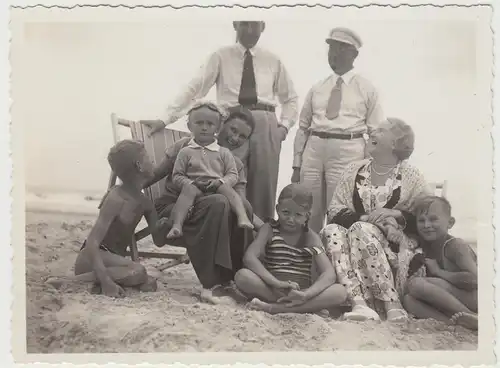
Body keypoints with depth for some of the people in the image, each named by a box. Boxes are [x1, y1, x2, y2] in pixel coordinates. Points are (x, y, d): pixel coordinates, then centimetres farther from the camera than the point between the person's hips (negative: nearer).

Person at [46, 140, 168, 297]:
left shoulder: (145, 203, 6)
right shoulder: (116, 198, -19)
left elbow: (159, 241, 10)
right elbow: (92, 242, -28)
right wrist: (105, 280, -40)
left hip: (113, 258, 7)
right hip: (90, 258, -7)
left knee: (149, 284, -16)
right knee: (138, 271, -34)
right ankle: (68, 281, -27)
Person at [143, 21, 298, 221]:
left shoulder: (272, 61, 14)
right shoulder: (221, 57, 8)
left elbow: (290, 98, 23)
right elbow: (194, 89, -1)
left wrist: (284, 125, 7)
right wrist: (165, 119, -9)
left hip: (265, 123, 2)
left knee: (263, 184, -2)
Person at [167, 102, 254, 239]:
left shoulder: (224, 152, 15)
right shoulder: (185, 152, 12)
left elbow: (233, 175, 9)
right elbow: (177, 176, 7)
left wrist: (220, 181, -12)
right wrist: (191, 183, -13)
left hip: (217, 187, 1)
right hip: (195, 188, -1)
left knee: (227, 189, -30)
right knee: (188, 190, -34)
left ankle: (243, 217, -47)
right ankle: (176, 225, -46)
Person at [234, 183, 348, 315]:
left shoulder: (311, 238, 4)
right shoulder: (270, 229, 2)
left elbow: (329, 273, -8)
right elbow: (249, 257, -15)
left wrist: (306, 294, -29)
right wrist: (277, 283, -30)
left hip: (300, 292, 1)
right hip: (272, 289, -1)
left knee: (340, 292, -24)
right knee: (242, 276, -30)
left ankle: (275, 307, -31)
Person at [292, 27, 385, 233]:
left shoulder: (366, 89, 6)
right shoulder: (317, 89, 13)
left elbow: (376, 132, 4)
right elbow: (303, 127, 13)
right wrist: (296, 165, 9)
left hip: (348, 151, -3)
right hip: (314, 149, 3)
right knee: (308, 214, 6)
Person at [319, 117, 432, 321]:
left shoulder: (411, 176, 4)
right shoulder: (354, 170, 13)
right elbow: (334, 211, 4)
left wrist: (396, 214, -16)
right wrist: (363, 218, -15)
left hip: (395, 247, -3)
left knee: (361, 230, -33)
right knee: (332, 231, -27)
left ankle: (393, 306, -32)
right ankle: (358, 303, -41)